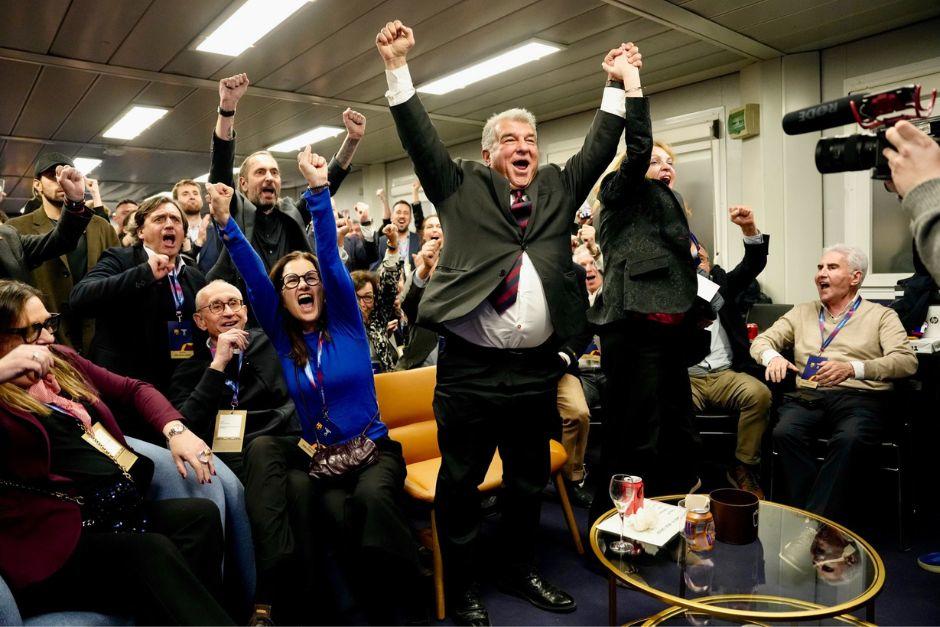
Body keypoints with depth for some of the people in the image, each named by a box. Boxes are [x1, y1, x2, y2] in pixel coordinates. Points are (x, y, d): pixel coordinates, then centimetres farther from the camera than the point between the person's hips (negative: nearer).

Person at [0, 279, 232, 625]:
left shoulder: (62, 360, 15)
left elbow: (134, 389, 21)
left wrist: (175, 430, 4)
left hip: (120, 507, 7)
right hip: (56, 538, -7)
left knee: (202, 514, -17)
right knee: (152, 552, -31)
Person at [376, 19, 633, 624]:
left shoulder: (558, 188, 16)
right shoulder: (462, 187, 7)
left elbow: (598, 149, 14)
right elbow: (421, 139, 1)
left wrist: (618, 83, 12)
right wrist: (399, 68, -4)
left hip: (537, 367, 4)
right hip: (469, 367, -3)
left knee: (530, 479, 17)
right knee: (460, 482, 6)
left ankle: (523, 570, 38)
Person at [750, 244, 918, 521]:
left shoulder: (881, 316, 14)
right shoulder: (801, 313, 24)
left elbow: (907, 360, -2)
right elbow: (761, 340, 18)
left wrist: (852, 368, -21)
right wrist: (772, 356, -8)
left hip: (860, 397, -2)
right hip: (809, 396, 3)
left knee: (851, 439, -36)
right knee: (784, 433, -31)